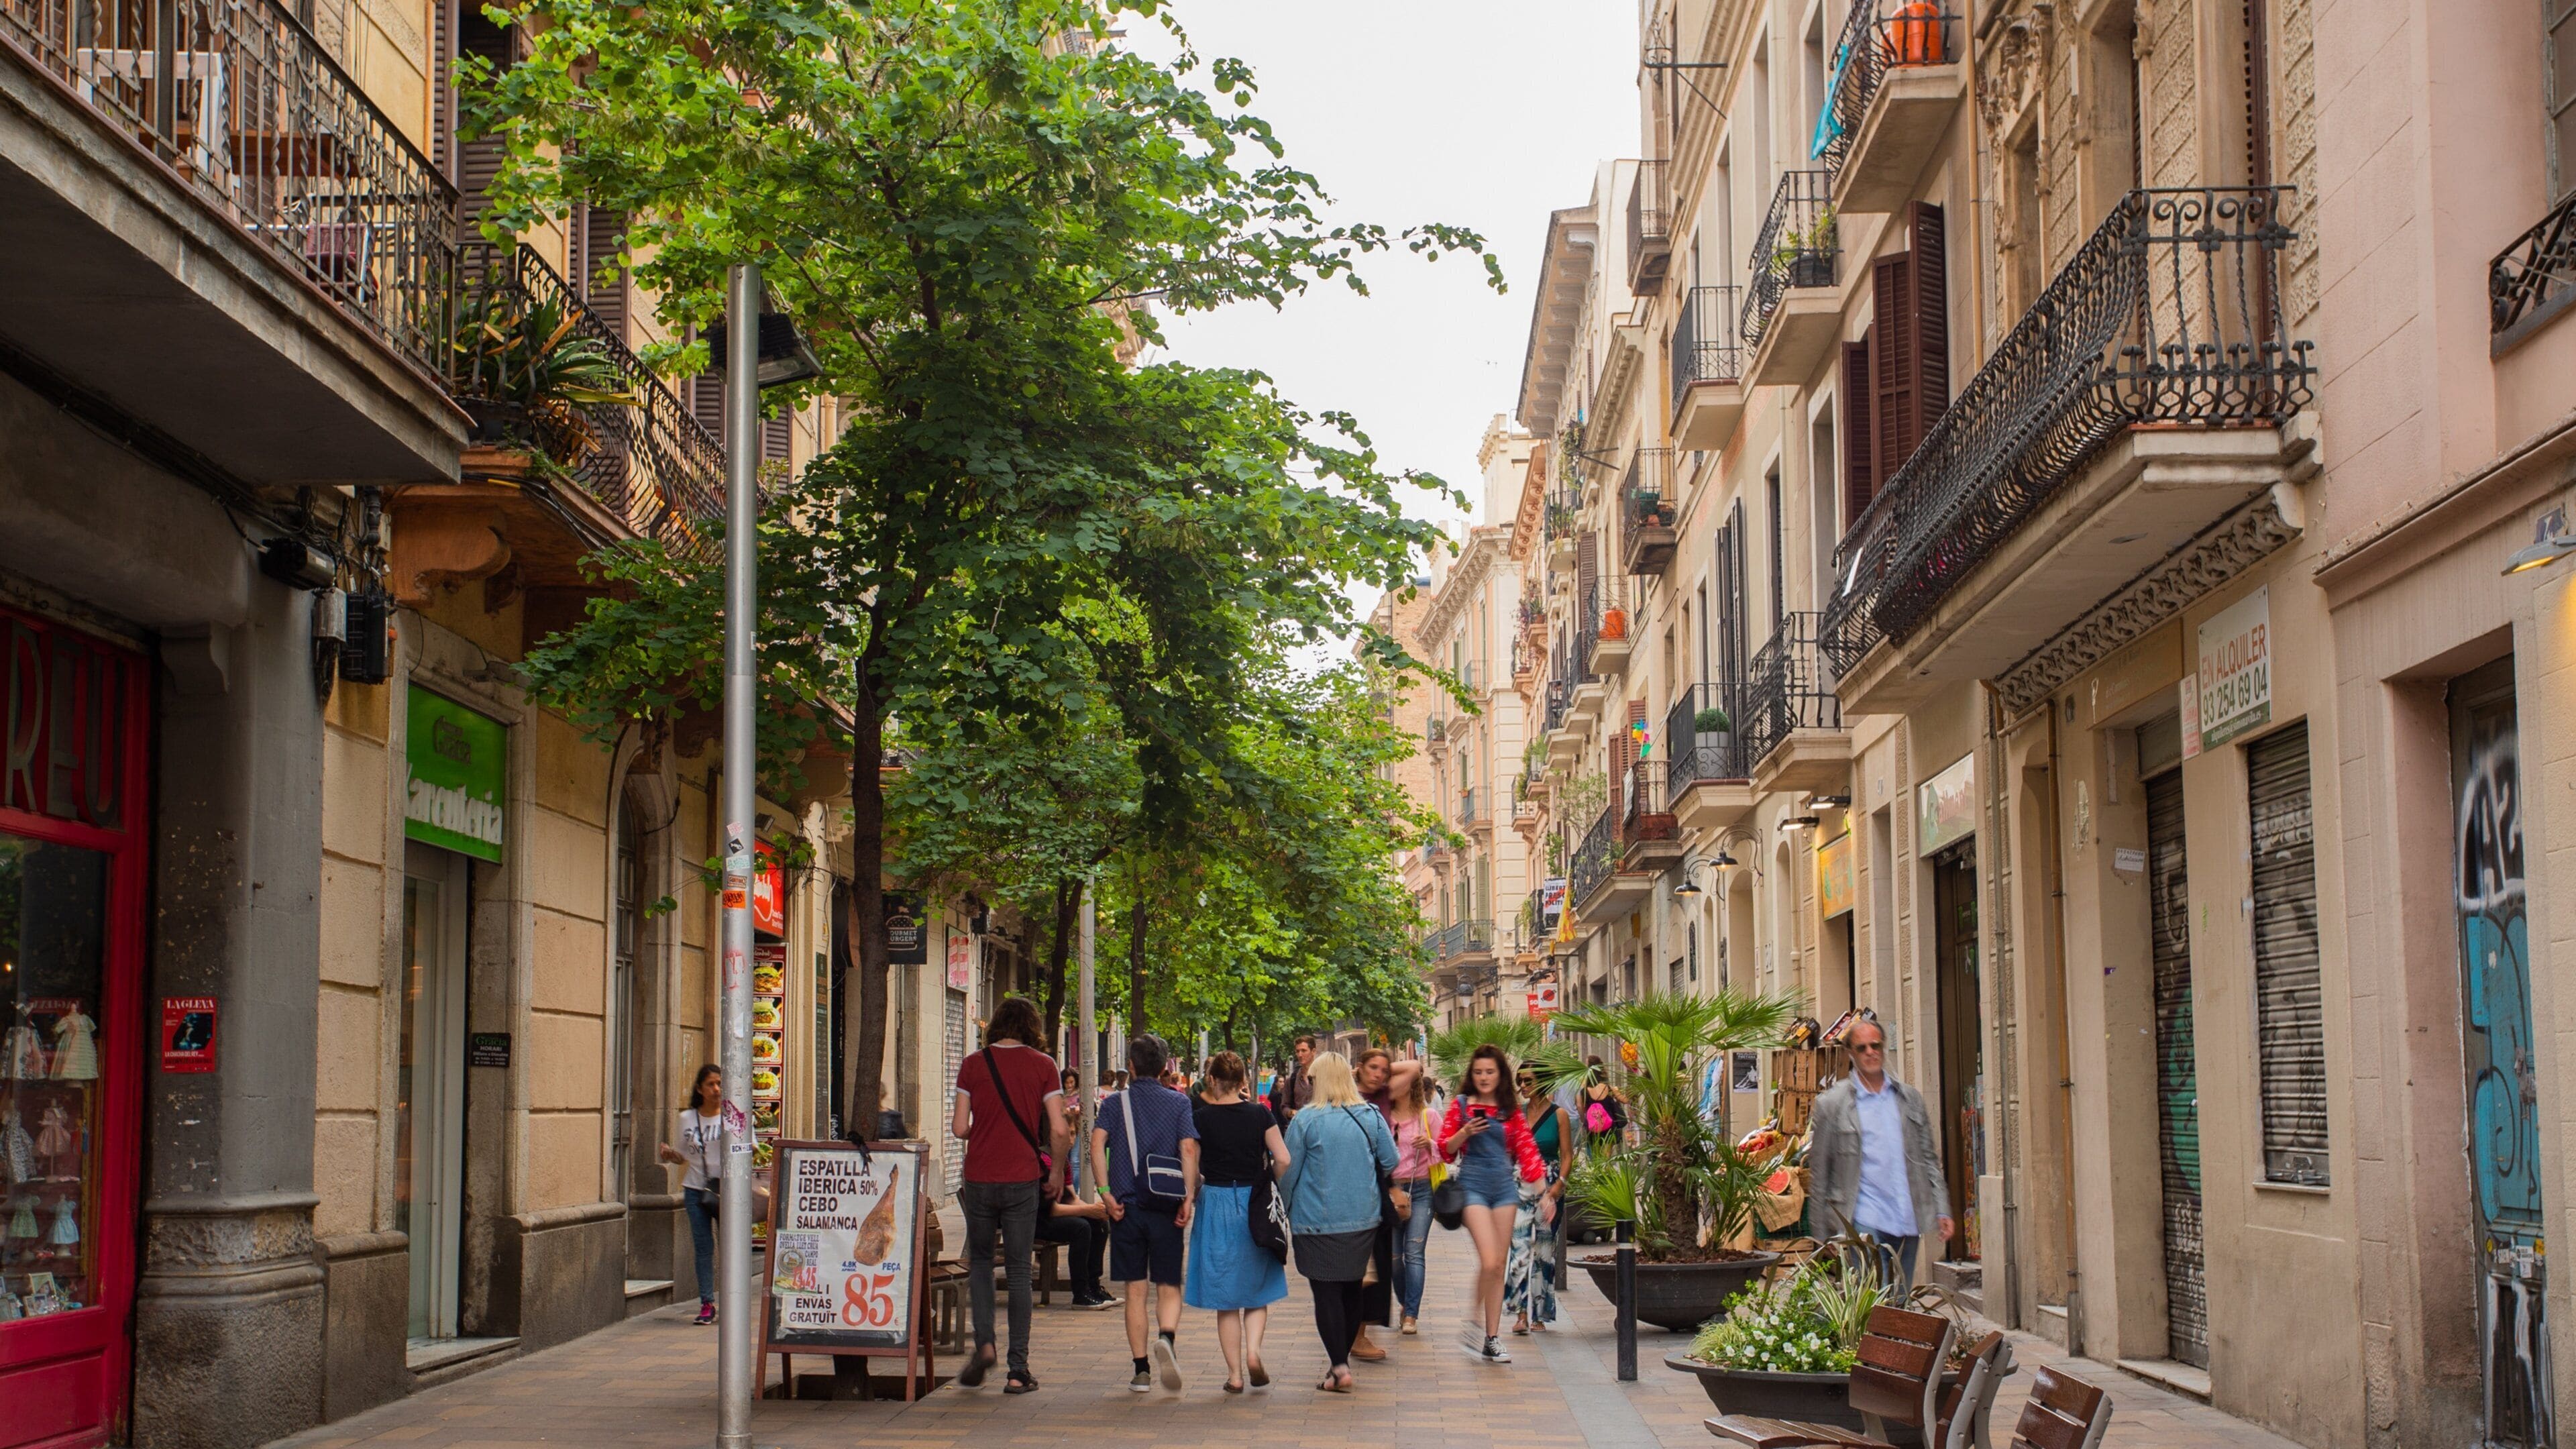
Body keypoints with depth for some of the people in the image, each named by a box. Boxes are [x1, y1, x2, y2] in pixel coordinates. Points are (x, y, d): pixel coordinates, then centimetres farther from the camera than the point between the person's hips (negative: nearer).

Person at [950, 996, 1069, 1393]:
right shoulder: (1042, 1065, -1)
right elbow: (1058, 1130, -6)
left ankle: (983, 1342, -1)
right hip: (1023, 1180, 0)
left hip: (980, 1178, 0)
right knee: (1018, 1271, 5)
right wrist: (1056, 1172, 8)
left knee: (980, 1261, 18)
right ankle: (1018, 1370, 4)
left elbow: (959, 1127, -2)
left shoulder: (974, 1064, 1)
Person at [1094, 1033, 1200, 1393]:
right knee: (1169, 1286, 7)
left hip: (1126, 1207, 1)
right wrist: (1188, 1199, -10)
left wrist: (1107, 1193, -10)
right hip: (1165, 1208, -1)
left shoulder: (1115, 1103, 6)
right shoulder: (1179, 1103, 4)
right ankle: (1166, 1338, -23)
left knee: (1136, 1290, 7)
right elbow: (1189, 1150, -8)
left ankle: (1142, 1370, 6)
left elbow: (1097, 1143, -9)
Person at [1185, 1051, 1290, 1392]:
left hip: (1215, 1203, -1)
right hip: (1254, 1206, 1)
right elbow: (1283, 1160, -6)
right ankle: (1253, 1351, -9)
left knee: (1225, 1299, 8)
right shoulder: (1259, 1114, -3)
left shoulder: (1200, 1117, -6)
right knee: (1258, 1292, 14)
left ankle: (1234, 1373, 7)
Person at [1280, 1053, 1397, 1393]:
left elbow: (1287, 1171, -5)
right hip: (1363, 1219, 4)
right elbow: (1391, 1163, 4)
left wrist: (1285, 1210, 11)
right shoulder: (1371, 1117, 1)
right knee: (1351, 1289, 16)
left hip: (1318, 1221, -4)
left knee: (1326, 1292, -1)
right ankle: (1343, 1355, 26)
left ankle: (1339, 1367, -8)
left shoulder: (1306, 1120, -10)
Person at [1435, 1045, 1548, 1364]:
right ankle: (1476, 1322, 4)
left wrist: (1543, 1193, 2)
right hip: (1473, 1184, -3)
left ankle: (1492, 1340, 10)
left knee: (1500, 1266, 4)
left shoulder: (1511, 1110, 8)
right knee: (1489, 1261, -17)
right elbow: (1445, 1150, 3)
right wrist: (1465, 1132, -16)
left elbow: (1527, 1151, 9)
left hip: (1505, 1186, 3)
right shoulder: (1461, 1105, 2)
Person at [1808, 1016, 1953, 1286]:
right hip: (1863, 1220, -5)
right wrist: (1823, 1232, 2)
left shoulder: (1910, 1099, 14)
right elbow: (1819, 1170, 3)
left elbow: (1928, 1159, 16)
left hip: (1908, 1223, 5)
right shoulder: (1831, 1103, 1)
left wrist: (1941, 1211, 6)